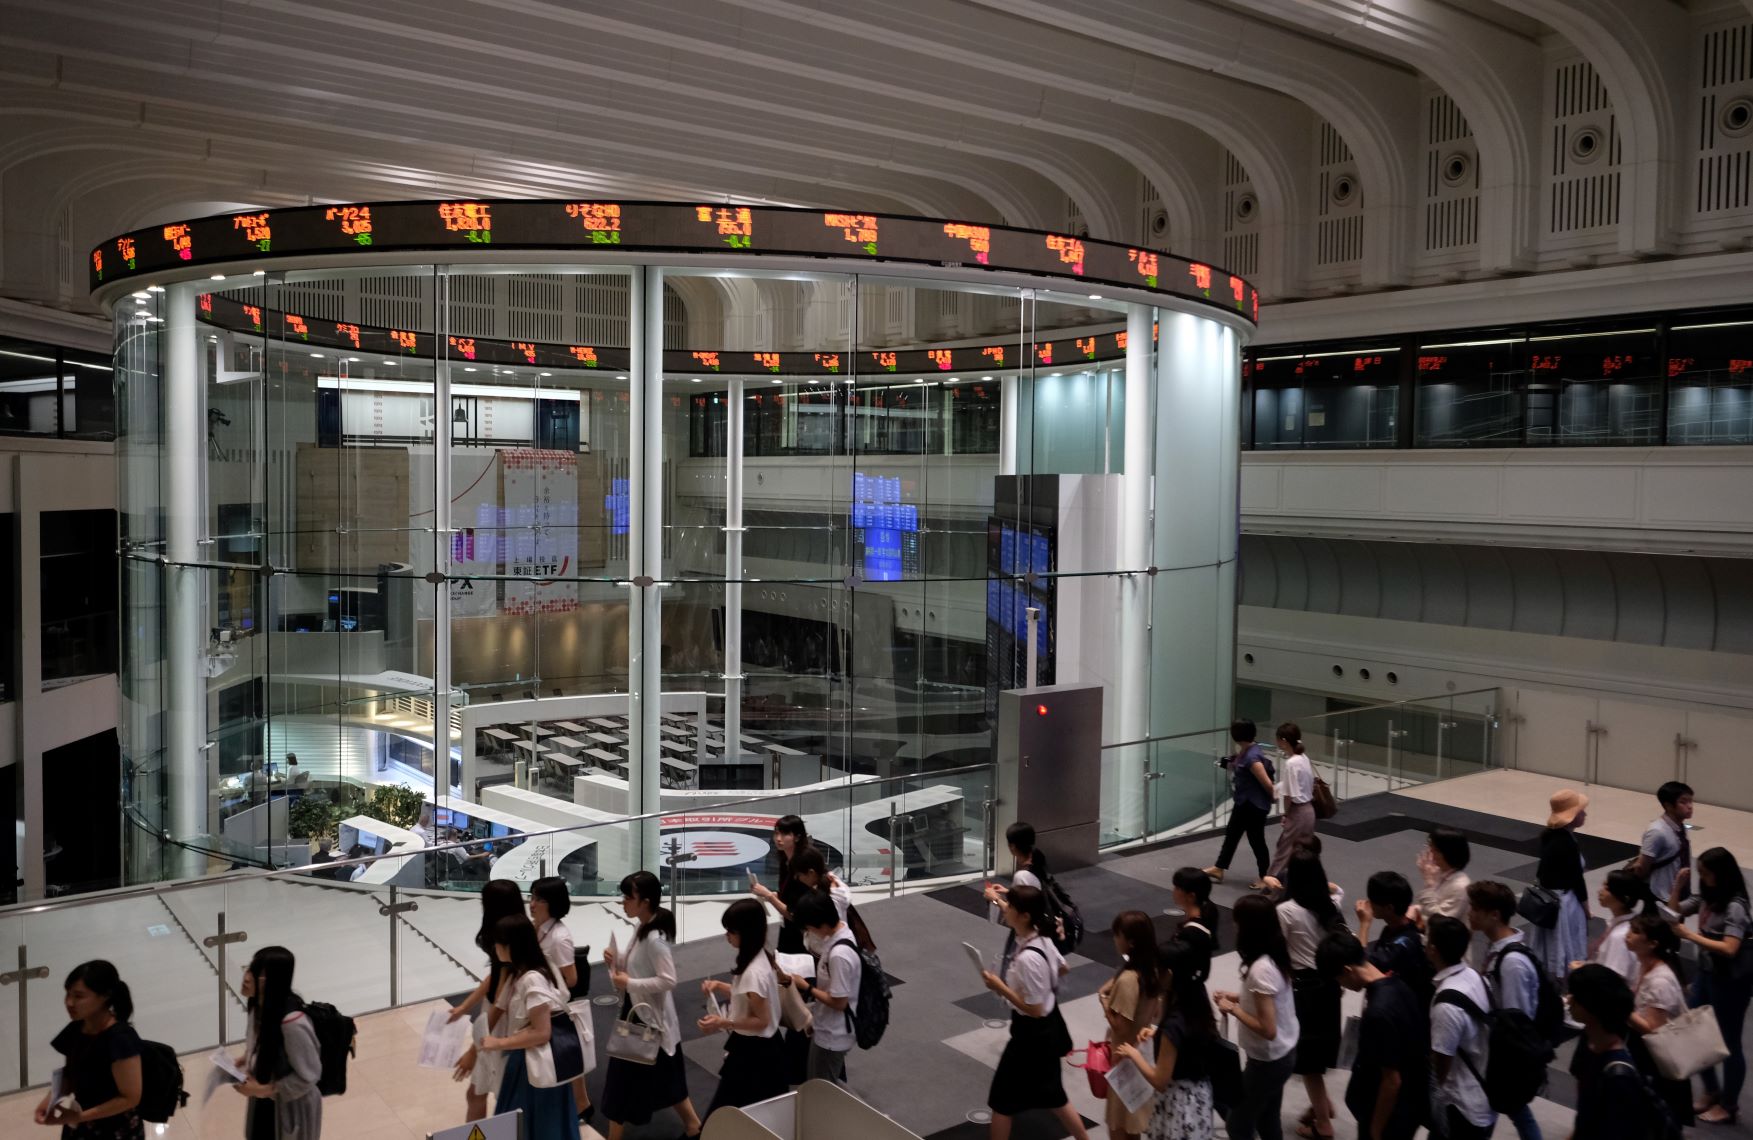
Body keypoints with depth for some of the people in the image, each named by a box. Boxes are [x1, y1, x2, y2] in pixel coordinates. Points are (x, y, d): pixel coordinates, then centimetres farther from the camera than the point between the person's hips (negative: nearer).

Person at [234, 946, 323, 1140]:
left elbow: (308, 1076, -26)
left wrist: (265, 1089, -22)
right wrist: (247, 1058, -4)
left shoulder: (292, 1023, -37)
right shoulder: (260, 1004, -13)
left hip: (292, 1106, -7)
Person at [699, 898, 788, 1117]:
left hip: (751, 1051, -9)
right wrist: (719, 986, 4)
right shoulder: (761, 958, 1)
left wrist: (724, 1023, -29)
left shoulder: (753, 972, -28)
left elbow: (761, 1020, -23)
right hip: (764, 1047, 9)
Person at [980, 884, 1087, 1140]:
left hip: (1032, 1034, -9)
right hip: (1048, 1028, 9)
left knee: (1001, 1100, 9)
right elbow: (1061, 967, 16)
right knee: (1052, 1095, 26)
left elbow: (1034, 1009, -26)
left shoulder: (1027, 958, -32)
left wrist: (1000, 987, -21)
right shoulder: (1041, 938, -5)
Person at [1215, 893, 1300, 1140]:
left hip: (1268, 1061, -8)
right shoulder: (1275, 956, -3)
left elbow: (1268, 1030, -28)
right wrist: (1238, 997, 3)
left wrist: (1233, 1009, -18)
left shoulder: (1260, 969, -30)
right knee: (1268, 1120, 22)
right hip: (1284, 1053, 8)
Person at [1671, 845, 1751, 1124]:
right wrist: (1678, 884, -4)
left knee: (1729, 1043, 8)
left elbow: (1729, 949, -30)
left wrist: (1690, 936, -28)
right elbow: (1673, 912, 8)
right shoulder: (1705, 897, -1)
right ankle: (1712, 1092, 33)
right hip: (1706, 973, 8)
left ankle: (1729, 1106, 23)